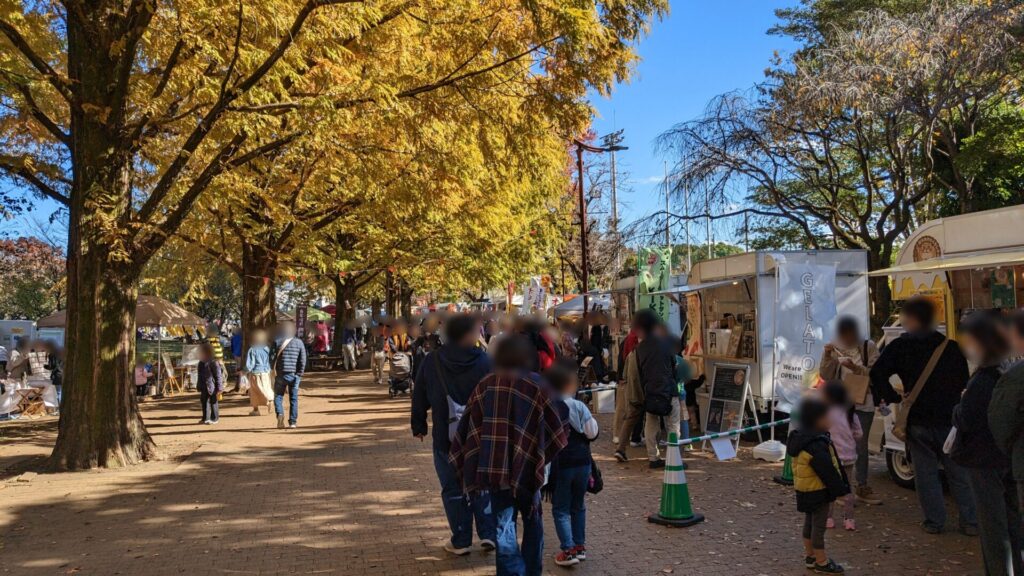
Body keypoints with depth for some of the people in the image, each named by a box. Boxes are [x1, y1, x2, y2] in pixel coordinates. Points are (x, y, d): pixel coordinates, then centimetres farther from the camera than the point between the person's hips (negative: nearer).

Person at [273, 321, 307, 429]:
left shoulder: (278, 342, 0)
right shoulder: (299, 342, 3)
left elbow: (273, 359, 0)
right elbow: (303, 360, -2)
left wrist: (273, 372, 9)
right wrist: (300, 374, 3)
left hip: (281, 374, -1)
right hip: (294, 375, 1)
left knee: (278, 396, 11)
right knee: (293, 398, 7)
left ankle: (280, 413, -13)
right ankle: (293, 422, 6)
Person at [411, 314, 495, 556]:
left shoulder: (432, 361, -3)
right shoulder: (485, 361, -10)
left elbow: (419, 396, 5)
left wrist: (419, 426, 15)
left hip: (445, 438, 1)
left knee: (453, 488, 11)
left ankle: (461, 541, 17)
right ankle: (488, 534, 14)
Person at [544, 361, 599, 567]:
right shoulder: (579, 406, -7)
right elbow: (592, 434, -5)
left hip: (560, 465, -2)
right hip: (582, 463, 2)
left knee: (560, 508, 8)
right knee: (578, 506, 18)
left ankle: (568, 550, 1)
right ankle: (580, 546, 24)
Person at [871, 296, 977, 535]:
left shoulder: (899, 347, -7)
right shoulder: (951, 347, 2)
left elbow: (877, 375, -16)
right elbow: (963, 381, 11)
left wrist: (893, 397, -5)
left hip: (918, 421, -2)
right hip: (950, 419, 2)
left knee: (925, 473, 8)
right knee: (958, 473, 12)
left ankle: (934, 521, 11)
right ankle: (970, 521, 15)